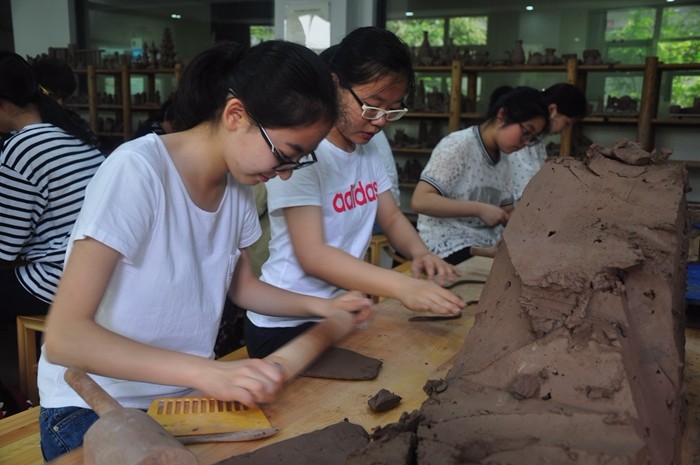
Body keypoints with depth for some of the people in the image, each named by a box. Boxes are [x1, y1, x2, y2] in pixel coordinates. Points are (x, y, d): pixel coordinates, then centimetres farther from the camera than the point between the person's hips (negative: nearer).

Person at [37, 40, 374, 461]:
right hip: (96, 411, -6)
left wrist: (321, 306, 0)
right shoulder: (138, 171, -23)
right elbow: (64, 337, -27)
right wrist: (207, 372, -36)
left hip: (185, 395, 6)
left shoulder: (239, 181, -2)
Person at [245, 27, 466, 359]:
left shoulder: (368, 149, 6)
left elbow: (392, 218, 9)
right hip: (287, 326, -7)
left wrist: (419, 252, -13)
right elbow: (312, 255, -26)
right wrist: (401, 286, -37)